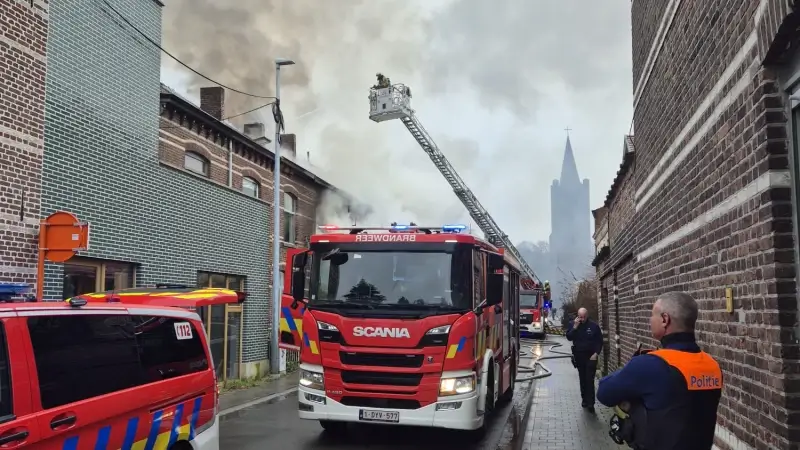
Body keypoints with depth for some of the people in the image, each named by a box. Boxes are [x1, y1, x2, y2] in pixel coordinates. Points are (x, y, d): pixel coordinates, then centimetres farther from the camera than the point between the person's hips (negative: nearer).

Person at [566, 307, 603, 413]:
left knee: (589, 380, -8)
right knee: (582, 379, 11)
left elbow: (600, 341, -2)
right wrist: (575, 327, -21)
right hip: (579, 356, 3)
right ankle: (584, 399, 22)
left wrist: (596, 353, -11)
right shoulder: (573, 324, 0)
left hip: (590, 356, -3)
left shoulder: (594, 326, -6)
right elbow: (569, 337, -10)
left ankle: (590, 403, -8)